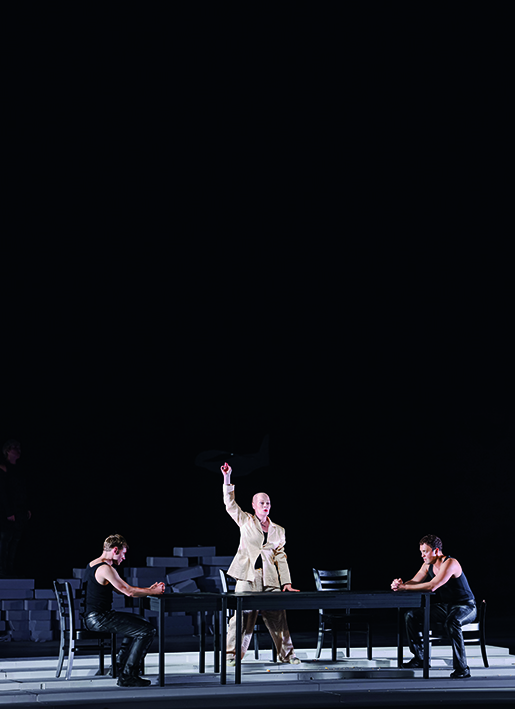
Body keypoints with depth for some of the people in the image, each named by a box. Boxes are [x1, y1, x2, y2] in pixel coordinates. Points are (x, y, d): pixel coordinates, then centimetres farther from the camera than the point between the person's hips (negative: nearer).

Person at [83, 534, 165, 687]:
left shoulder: (92, 565, 17)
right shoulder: (105, 568, -16)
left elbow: (123, 589, 22)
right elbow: (129, 591, -15)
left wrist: (148, 589, 16)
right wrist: (153, 592, 0)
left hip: (91, 617, 11)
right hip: (98, 618, -11)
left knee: (140, 623, 26)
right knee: (148, 631, -13)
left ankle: (121, 666, 25)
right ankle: (128, 675, -7)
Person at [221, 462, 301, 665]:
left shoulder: (278, 531, 16)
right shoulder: (245, 521, 10)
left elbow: (281, 557, 13)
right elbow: (230, 504, 4)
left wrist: (286, 582, 4)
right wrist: (227, 479, -5)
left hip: (270, 579, 3)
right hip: (248, 576, -2)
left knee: (278, 616, 0)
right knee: (243, 615, -6)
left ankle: (287, 653, 9)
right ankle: (232, 654, 1)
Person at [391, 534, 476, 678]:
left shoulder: (450, 563, -24)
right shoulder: (428, 565, 4)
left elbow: (432, 586, -34)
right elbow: (414, 582, 1)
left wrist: (404, 587, -31)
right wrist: (400, 584, -23)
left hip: (465, 607, -8)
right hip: (445, 607, 8)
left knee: (452, 621, -41)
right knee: (411, 615, -3)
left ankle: (462, 668, -35)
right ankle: (419, 658, 7)